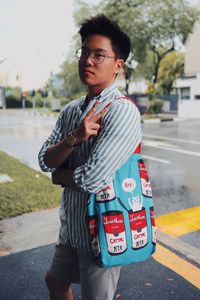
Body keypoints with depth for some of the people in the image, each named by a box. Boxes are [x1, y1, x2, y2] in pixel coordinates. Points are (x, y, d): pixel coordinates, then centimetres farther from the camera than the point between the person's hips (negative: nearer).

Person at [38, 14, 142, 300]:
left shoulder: (122, 111, -23)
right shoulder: (70, 110, 2)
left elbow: (92, 179, -30)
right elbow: (45, 160, -4)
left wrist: (58, 176, -9)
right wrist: (74, 138, -24)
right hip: (71, 225, 8)